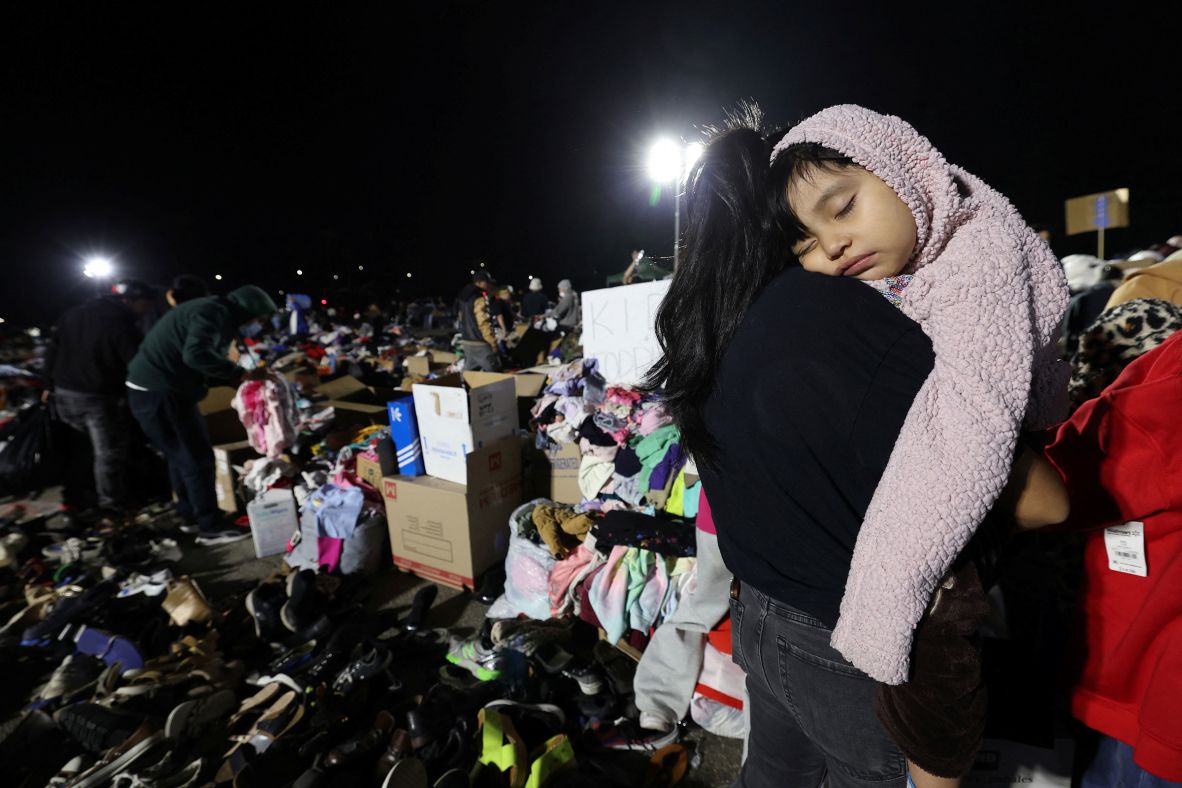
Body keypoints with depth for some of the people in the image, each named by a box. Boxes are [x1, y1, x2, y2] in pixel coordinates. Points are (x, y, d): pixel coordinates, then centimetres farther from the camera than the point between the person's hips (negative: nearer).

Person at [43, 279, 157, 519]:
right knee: (109, 452, 0)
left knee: (79, 446, 22)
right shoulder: (122, 326, -16)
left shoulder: (72, 315, 10)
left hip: (65, 393, 8)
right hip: (100, 397, -8)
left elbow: (53, 352, 15)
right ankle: (111, 506, 5)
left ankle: (74, 497, 30)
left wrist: (49, 385, 22)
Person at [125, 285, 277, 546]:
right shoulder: (214, 312, -18)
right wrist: (240, 373, -26)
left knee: (182, 457, 18)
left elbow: (201, 361, 16)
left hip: (156, 389, 11)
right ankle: (211, 528, 4)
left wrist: (237, 378, 4)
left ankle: (191, 517, 30)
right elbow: (196, 354, -34)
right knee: (197, 459, -4)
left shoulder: (218, 316, 15)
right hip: (159, 392, -11)